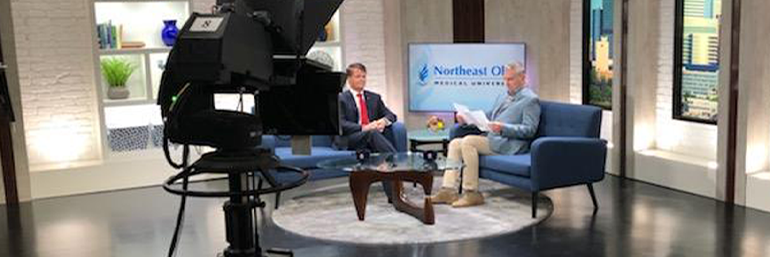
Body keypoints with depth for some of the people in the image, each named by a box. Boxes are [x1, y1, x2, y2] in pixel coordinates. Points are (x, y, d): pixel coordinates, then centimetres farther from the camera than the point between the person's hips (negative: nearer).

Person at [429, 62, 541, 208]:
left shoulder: (531, 100, -3)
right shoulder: (503, 97, 23)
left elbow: (529, 130, -13)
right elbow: (488, 116, 26)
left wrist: (504, 128, -28)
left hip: (509, 144, -9)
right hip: (491, 139, 9)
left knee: (468, 141, -26)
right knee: (455, 143, -3)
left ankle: (471, 193, -22)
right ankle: (449, 190, -12)